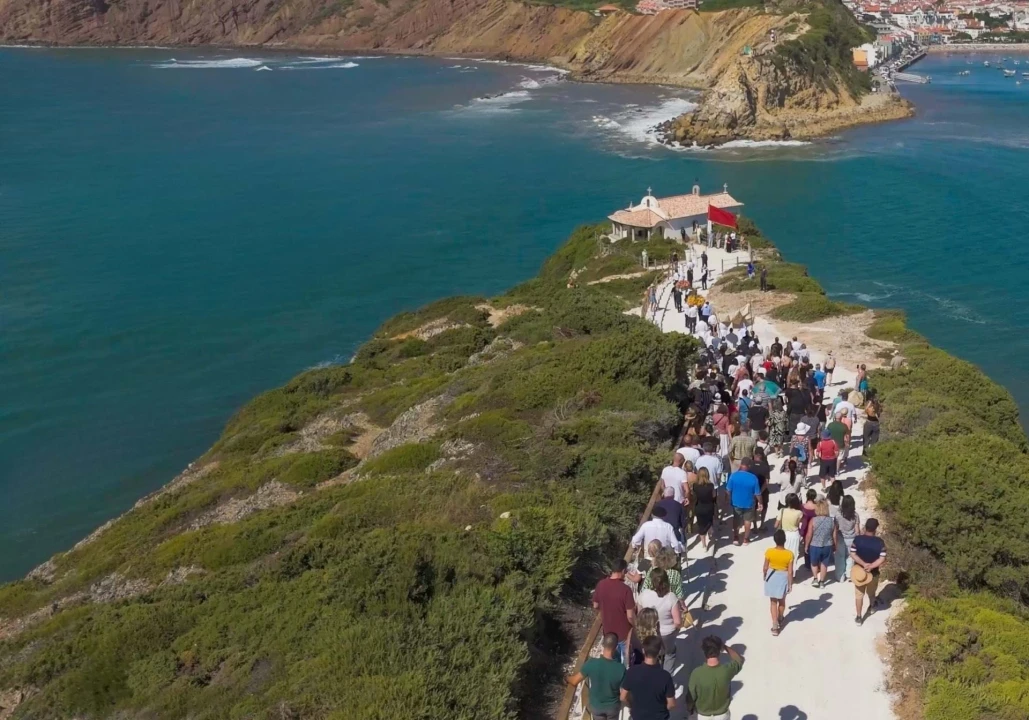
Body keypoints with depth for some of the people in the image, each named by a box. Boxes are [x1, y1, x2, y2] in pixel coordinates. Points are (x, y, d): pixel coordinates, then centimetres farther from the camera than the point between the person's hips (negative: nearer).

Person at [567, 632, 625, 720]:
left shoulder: (591, 664, -28)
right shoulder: (620, 668, -30)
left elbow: (574, 681, -13)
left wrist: (568, 678, 11)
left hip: (596, 706, 1)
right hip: (613, 706, 0)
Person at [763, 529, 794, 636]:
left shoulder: (769, 552, -19)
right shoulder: (789, 554, -21)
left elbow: (765, 568, -8)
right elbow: (790, 571, -15)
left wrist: (764, 576, 12)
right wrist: (790, 584, -2)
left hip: (772, 578, 0)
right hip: (783, 578, 0)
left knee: (773, 602, 11)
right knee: (782, 601, 22)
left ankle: (775, 626, 7)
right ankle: (779, 621, 42)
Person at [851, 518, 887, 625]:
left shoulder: (857, 539, -15)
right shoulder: (880, 542, -16)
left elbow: (852, 554, -15)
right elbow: (882, 559, -19)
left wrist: (863, 564, -17)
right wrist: (870, 566, -20)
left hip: (859, 571, 0)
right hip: (873, 572, 0)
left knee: (859, 595, 9)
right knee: (871, 592, 27)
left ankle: (859, 617, 12)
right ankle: (872, 605, 53)